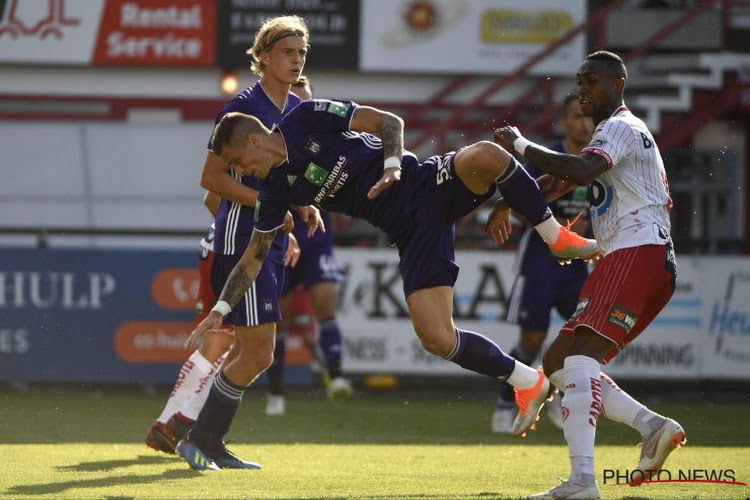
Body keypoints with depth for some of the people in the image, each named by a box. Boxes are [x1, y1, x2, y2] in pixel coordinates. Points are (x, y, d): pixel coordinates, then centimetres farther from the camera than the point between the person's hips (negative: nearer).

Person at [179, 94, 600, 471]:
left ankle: (555, 236, -18)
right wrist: (220, 311, 13)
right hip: (411, 233, 4)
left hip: (429, 185, -4)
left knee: (485, 156, -39)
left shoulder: (307, 119, -6)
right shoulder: (277, 190, 8)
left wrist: (393, 165, -22)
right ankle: (529, 382, 4)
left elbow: (389, 121, -7)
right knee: (437, 338, -15)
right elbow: (254, 256, 16)